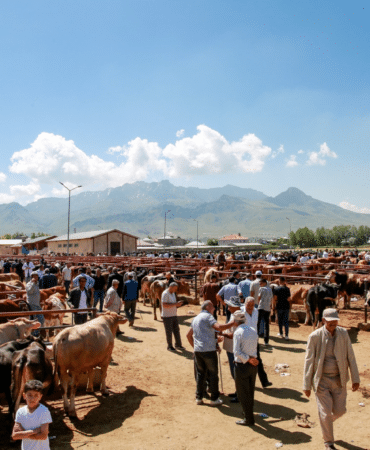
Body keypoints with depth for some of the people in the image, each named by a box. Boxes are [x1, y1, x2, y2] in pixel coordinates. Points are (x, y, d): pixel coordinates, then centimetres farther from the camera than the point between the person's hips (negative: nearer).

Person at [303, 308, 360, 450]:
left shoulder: (343, 333, -4)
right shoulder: (315, 336, -14)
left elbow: (350, 357, 4)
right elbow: (309, 361, -9)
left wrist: (355, 378, 2)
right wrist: (307, 385, -7)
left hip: (339, 379, 3)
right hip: (321, 380, -3)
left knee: (339, 410, 10)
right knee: (325, 412, 2)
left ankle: (326, 420, 45)